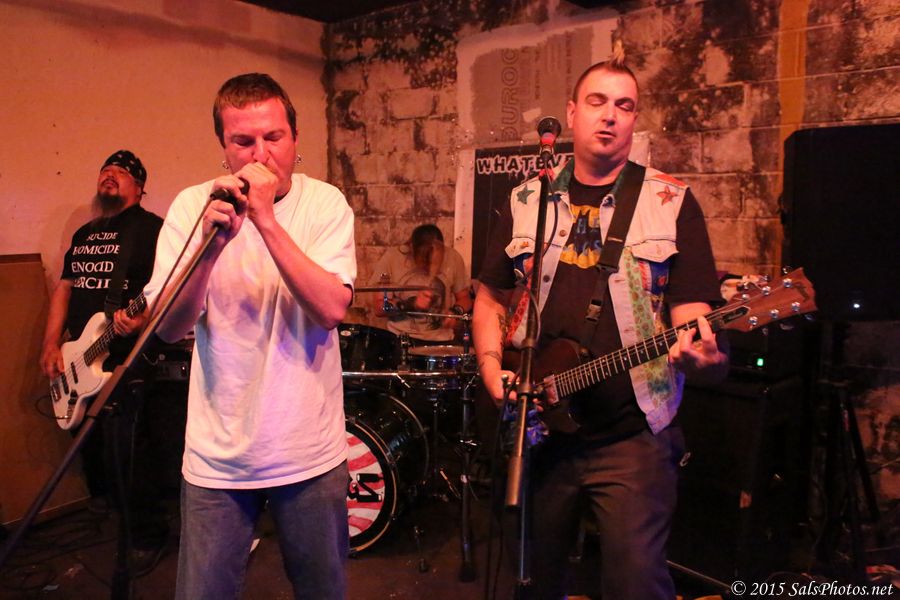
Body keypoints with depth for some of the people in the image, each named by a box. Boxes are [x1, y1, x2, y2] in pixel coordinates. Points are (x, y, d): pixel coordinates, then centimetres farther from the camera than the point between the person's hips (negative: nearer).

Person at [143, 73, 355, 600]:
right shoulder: (193, 206, -4)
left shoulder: (325, 203, -7)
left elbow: (331, 309, -20)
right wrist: (211, 244, -26)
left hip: (310, 452, 0)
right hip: (218, 456, 0)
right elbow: (170, 328, -10)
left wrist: (266, 220, -26)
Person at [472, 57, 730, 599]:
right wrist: (492, 371, -3)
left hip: (633, 432, -2)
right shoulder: (527, 202, 7)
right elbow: (491, 300, 12)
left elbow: (692, 312, -7)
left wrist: (703, 354, -29)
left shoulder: (671, 203, -1)